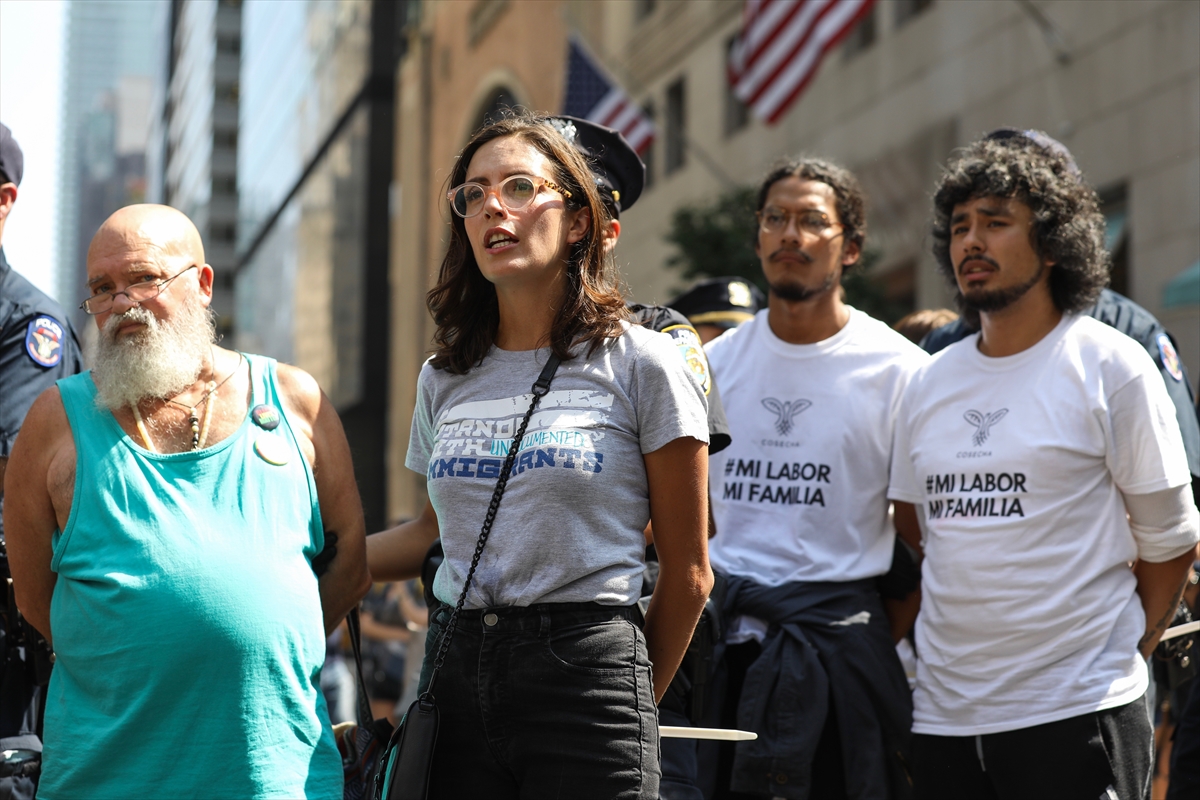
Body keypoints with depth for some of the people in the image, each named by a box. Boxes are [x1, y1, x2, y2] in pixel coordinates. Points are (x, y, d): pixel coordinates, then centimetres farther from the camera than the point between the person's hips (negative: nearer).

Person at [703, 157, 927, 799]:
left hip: (839, 638, -3)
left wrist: (882, 635, -4)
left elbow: (923, 534, 1)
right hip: (722, 634, 3)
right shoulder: (715, 362, 9)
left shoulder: (897, 369, -2)